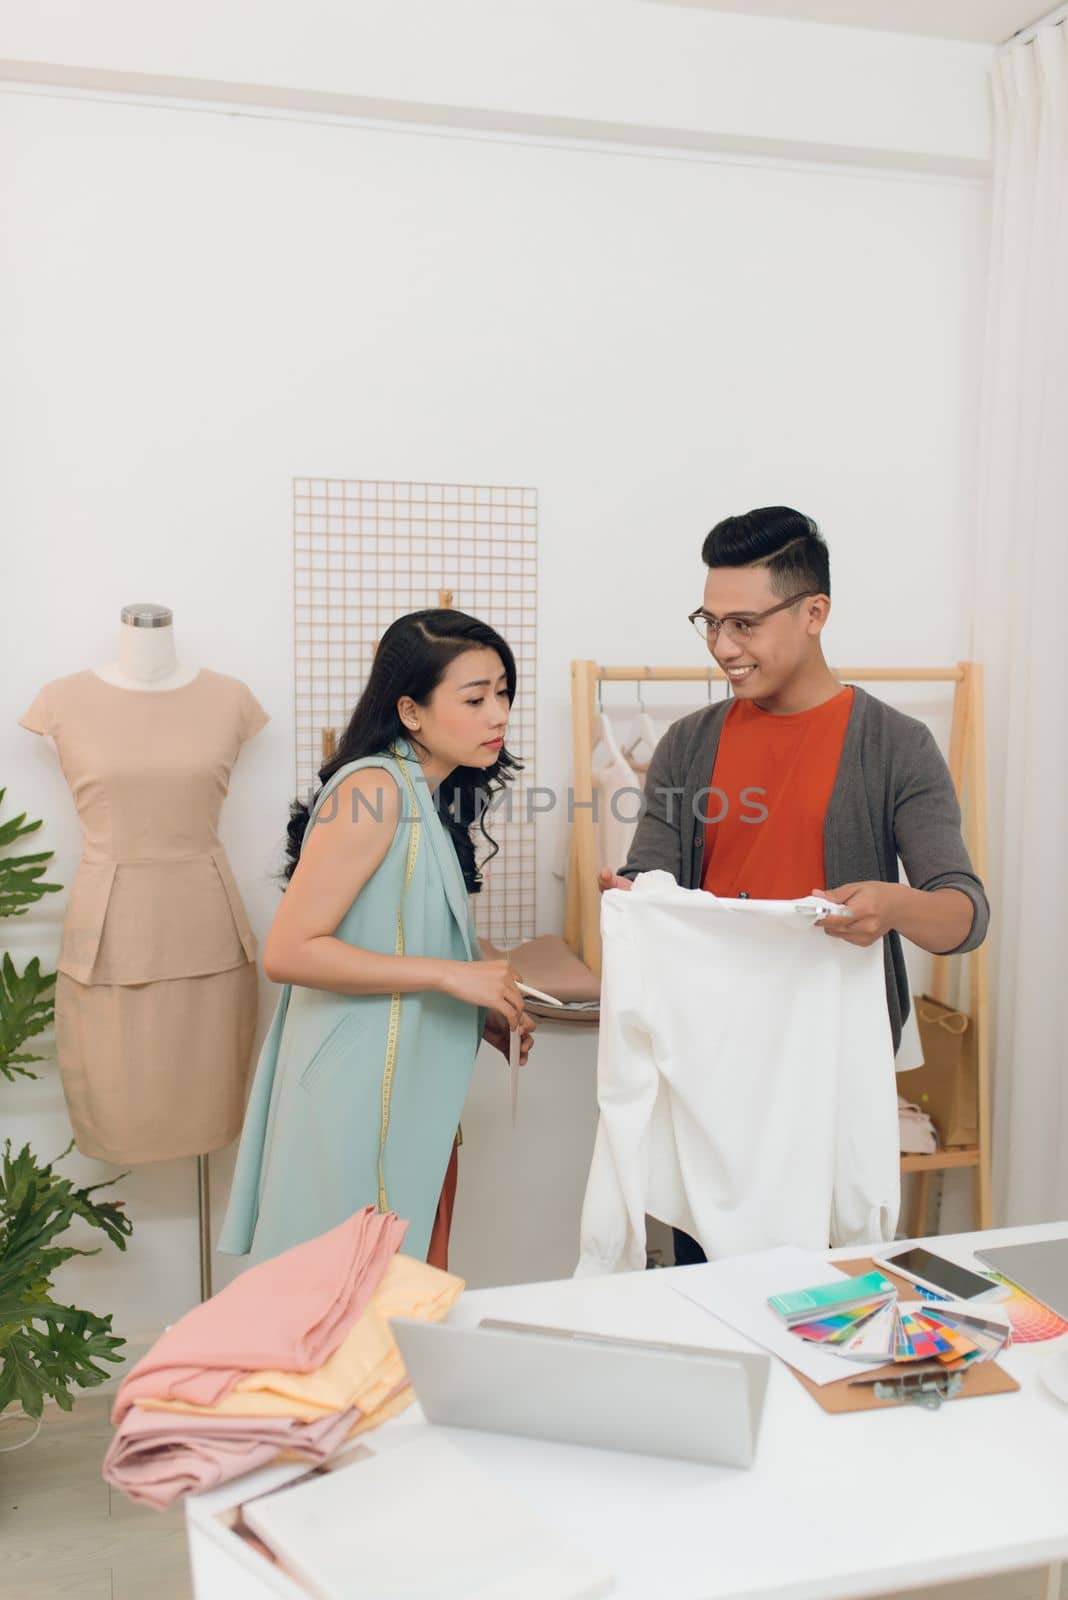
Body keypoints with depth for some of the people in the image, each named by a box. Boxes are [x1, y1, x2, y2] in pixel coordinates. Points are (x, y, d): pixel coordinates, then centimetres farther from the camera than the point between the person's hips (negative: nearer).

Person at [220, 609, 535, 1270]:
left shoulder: (430, 799, 12)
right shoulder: (374, 789, -16)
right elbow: (288, 951, -21)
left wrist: (485, 1016, 7)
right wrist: (448, 974, -20)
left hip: (414, 1098, 9)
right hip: (360, 1097, -9)